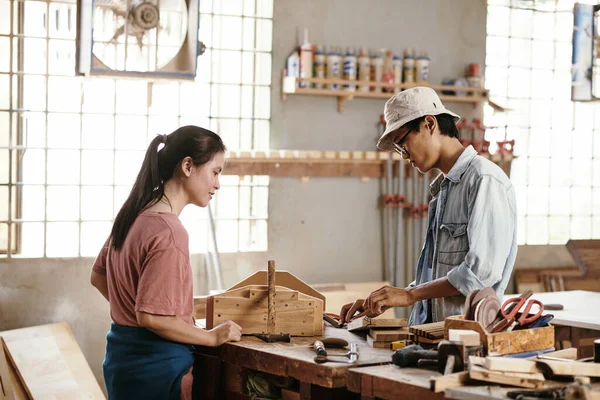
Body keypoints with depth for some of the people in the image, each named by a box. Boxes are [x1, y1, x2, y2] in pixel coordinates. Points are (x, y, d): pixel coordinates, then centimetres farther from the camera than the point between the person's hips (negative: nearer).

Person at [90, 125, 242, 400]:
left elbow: (98, 277, 17)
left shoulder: (133, 216, 5)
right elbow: (151, 317, -23)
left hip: (122, 355, 9)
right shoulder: (169, 232, -22)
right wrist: (213, 337, -13)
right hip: (156, 365, -9)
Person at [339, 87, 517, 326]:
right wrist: (383, 302, 13)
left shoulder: (484, 180, -8)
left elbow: (482, 270, -16)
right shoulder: (441, 189, 20)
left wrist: (410, 295, -10)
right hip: (432, 332, 8)